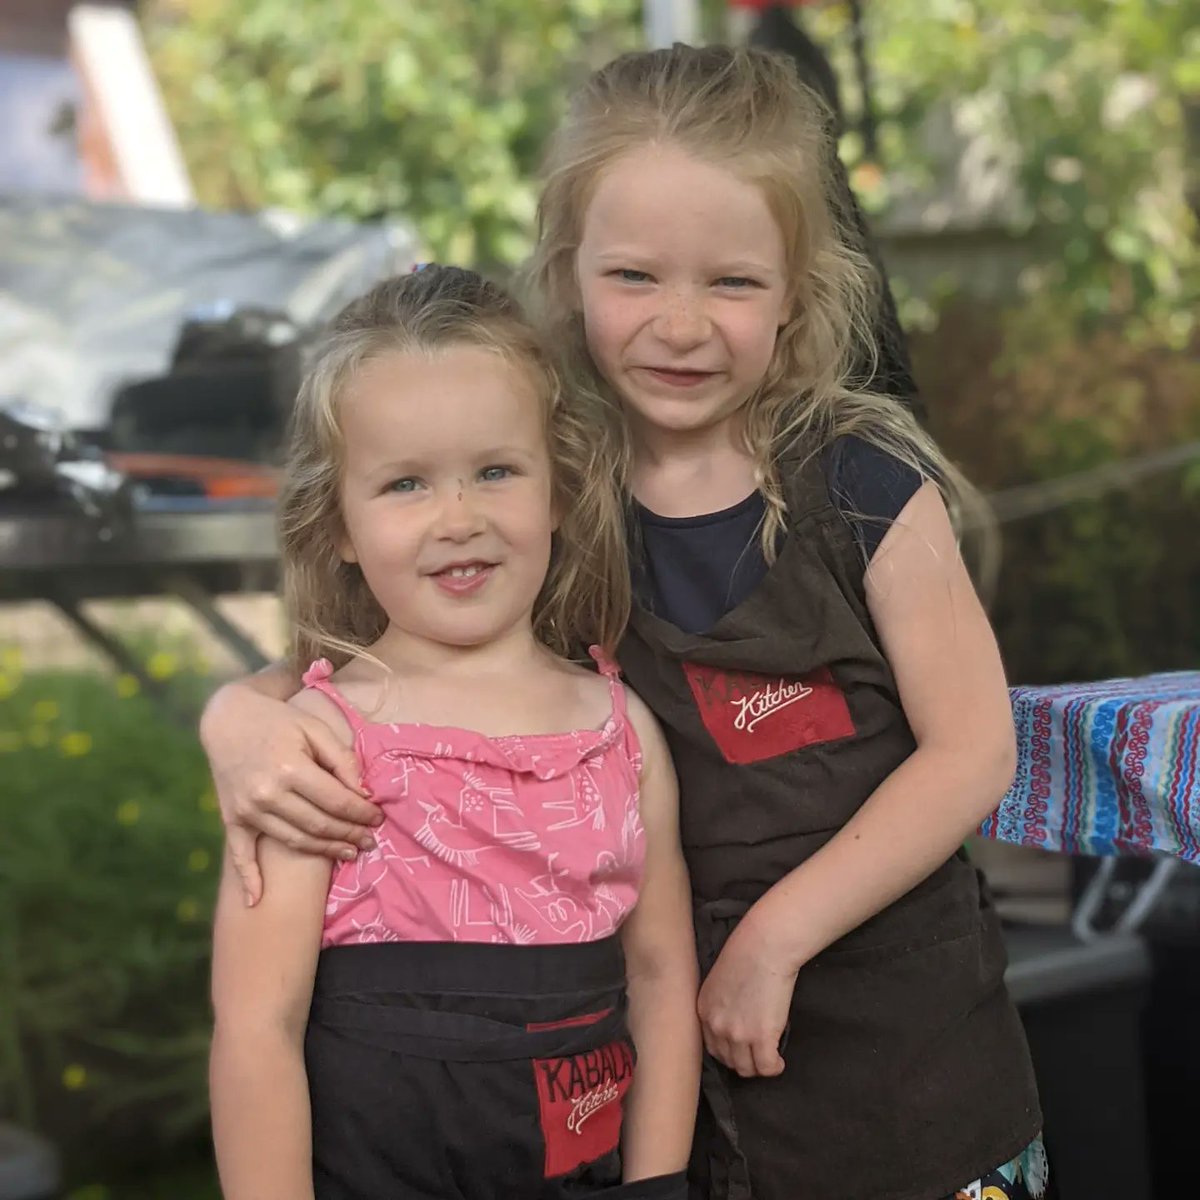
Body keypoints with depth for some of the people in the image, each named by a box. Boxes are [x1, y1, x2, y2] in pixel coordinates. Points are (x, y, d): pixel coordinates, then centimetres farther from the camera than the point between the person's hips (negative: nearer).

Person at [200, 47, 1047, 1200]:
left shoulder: (865, 486, -9)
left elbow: (972, 749, -10)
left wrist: (774, 935, -16)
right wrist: (245, 718, -23)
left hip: (902, 1034, -1)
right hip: (675, 1034, 1)